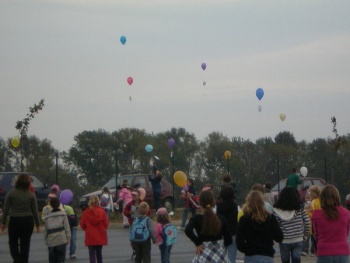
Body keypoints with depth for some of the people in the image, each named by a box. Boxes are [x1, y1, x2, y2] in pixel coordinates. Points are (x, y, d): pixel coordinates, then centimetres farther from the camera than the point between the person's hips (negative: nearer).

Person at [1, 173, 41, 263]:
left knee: (13, 242, 13)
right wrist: (38, 224, 8)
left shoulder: (11, 193, -5)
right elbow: (35, 211, 0)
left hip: (15, 221, -1)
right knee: (25, 244, 9)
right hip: (28, 221, 1)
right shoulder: (31, 195, -2)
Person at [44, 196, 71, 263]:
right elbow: (67, 228, 0)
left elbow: (46, 231, 11)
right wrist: (68, 238, 4)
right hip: (61, 240, -2)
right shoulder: (63, 214, 4)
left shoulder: (47, 217, 11)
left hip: (51, 242, 2)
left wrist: (46, 240, 17)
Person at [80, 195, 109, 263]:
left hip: (90, 236, -2)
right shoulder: (102, 211, -8)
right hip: (100, 236, 2)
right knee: (99, 253, 18)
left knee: (92, 254, -2)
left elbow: (82, 225, -2)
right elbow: (106, 224, -4)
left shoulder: (86, 212, -9)